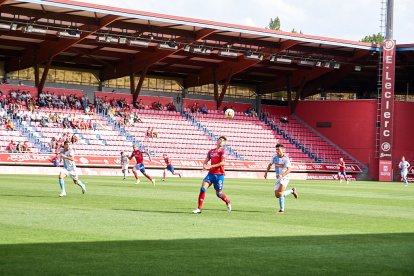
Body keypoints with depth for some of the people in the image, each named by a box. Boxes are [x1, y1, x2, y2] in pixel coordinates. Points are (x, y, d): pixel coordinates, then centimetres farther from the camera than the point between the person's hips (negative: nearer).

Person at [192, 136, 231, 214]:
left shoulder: (222, 151, -4)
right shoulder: (211, 151, 14)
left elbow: (223, 163, -16)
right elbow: (206, 161, 14)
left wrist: (211, 166, -23)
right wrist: (204, 165, -10)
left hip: (219, 175, -4)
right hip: (211, 173, 4)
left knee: (219, 194, 5)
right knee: (203, 188, -14)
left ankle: (228, 202, 37)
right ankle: (199, 208, -12)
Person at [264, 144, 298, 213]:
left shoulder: (286, 159, -16)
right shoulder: (274, 157, 3)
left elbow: (289, 169, -28)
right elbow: (270, 164, 22)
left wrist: (282, 175, -42)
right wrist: (266, 172, 11)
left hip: (284, 178, -7)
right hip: (278, 179, 7)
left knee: (280, 193, -22)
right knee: (277, 195, 4)